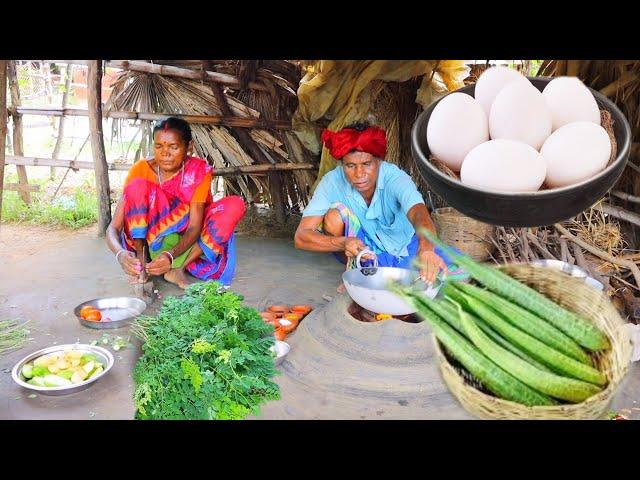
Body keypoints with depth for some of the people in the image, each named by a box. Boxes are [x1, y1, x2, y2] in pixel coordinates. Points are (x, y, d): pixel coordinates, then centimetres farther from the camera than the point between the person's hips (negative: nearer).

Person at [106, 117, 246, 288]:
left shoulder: (199, 171, -15)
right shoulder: (141, 170, -15)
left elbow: (194, 227, -22)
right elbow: (113, 228, -20)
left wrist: (171, 255, -42)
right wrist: (121, 254, -43)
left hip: (185, 243, 1)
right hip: (150, 242, -1)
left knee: (235, 205, -24)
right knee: (137, 185, -25)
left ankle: (178, 268, -26)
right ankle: (140, 262, -25)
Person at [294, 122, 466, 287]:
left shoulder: (394, 177, -27)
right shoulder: (332, 182, -23)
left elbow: (418, 213, -46)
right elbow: (301, 237, -29)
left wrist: (426, 248, -69)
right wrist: (343, 243, -47)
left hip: (405, 246, 1)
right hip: (363, 249, 0)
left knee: (458, 273, -18)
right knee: (334, 215, -28)